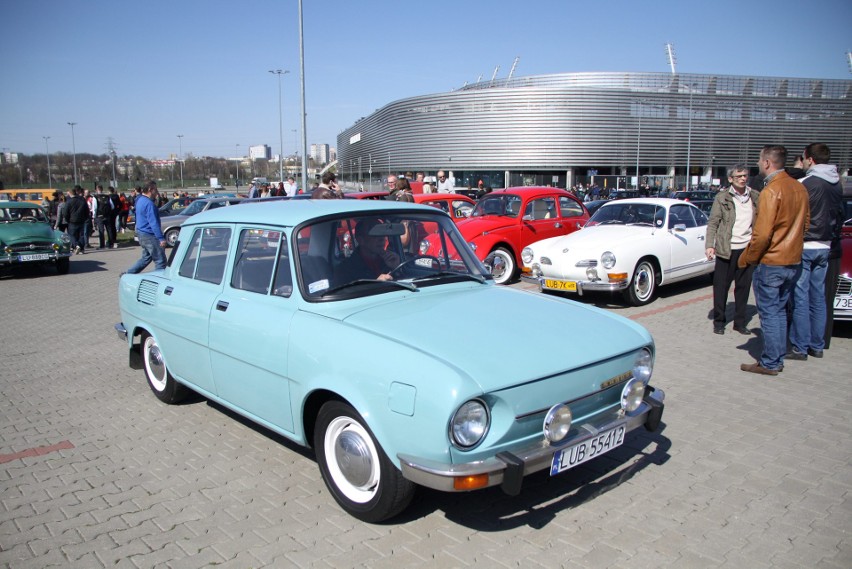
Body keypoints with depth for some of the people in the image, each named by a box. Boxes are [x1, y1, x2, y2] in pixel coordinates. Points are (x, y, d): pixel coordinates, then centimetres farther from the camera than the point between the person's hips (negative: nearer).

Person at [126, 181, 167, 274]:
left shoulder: (140, 200, 12)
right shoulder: (149, 203, -20)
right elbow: (154, 223, -24)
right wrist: (161, 238, -25)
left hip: (141, 233, 10)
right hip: (149, 235, -10)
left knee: (146, 258, 22)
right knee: (160, 261, -5)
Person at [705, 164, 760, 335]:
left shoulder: (756, 197, 7)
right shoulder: (722, 198, -1)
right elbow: (712, 223, -3)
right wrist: (710, 245, -12)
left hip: (748, 249, 3)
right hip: (726, 249, -3)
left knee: (743, 287, 9)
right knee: (721, 287, 4)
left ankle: (740, 322, 20)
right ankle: (719, 322, 16)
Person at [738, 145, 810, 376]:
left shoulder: (771, 191, -18)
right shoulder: (800, 188, 6)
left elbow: (762, 234, -21)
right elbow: (805, 223, 15)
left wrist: (745, 259, -9)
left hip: (770, 263, -8)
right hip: (794, 261, 8)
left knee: (769, 313, 0)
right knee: (780, 310, 16)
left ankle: (769, 363, 7)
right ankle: (778, 359, 23)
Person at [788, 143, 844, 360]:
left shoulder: (804, 184, -14)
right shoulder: (837, 185, 10)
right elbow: (840, 216, 16)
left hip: (803, 247, -7)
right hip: (824, 247, 7)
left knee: (800, 298, -3)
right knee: (818, 297, 12)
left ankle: (800, 348, -1)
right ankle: (817, 346, 19)